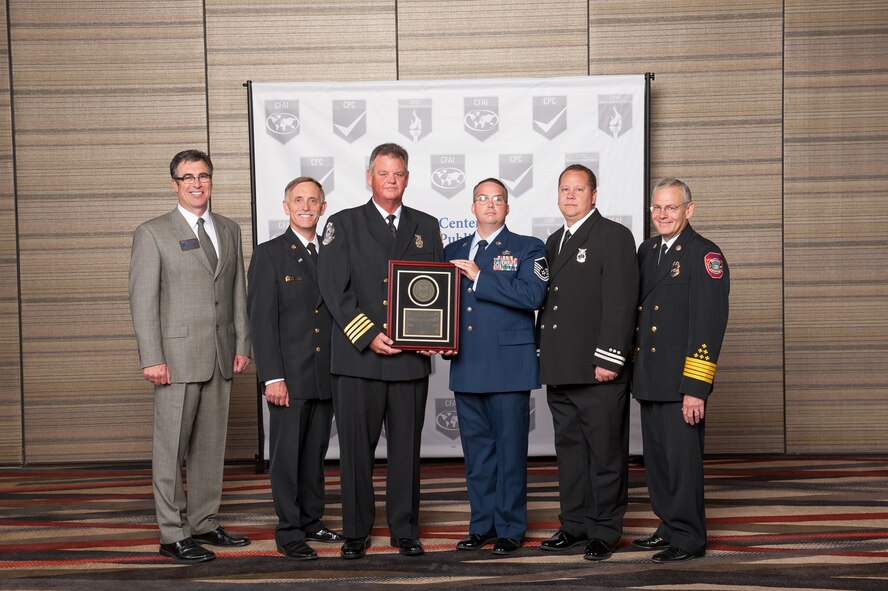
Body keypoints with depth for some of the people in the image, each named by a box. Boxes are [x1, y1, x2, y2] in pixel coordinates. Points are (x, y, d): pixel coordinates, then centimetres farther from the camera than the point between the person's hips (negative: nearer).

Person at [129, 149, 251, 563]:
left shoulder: (229, 231, 14)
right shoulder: (153, 233, -3)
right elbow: (142, 300, -7)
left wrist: (242, 344, 7)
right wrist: (152, 359, -14)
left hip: (221, 357, 5)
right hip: (177, 357, -5)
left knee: (211, 444, 11)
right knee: (172, 448, -1)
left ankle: (203, 524, 22)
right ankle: (173, 535, 5)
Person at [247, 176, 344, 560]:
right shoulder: (269, 254, -3)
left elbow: (338, 314, 13)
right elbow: (261, 320, -8)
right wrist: (272, 377, -15)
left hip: (326, 376, 5)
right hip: (289, 376, -5)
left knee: (316, 452, 13)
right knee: (287, 454, -1)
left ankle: (312, 521, 23)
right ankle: (289, 533, 5)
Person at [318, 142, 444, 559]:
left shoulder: (426, 227, 14)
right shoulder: (343, 224, 5)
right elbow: (334, 290, -3)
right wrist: (368, 334, -13)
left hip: (411, 357, 2)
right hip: (358, 357, -2)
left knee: (406, 447, 7)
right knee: (356, 448, 2)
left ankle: (405, 530, 17)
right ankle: (356, 532, 13)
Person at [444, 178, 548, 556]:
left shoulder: (527, 249, 2)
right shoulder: (454, 251, 17)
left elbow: (532, 295, -14)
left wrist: (479, 277, -14)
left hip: (508, 365, -5)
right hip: (466, 366, 5)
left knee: (510, 449, 0)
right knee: (476, 449, 10)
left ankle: (510, 529, 8)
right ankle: (481, 525, 20)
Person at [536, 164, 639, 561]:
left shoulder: (614, 237, -5)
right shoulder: (554, 242, 19)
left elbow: (620, 302, -13)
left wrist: (608, 359, -18)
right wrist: (543, 355, 15)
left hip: (598, 371, -7)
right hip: (560, 371, 8)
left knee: (605, 453, 0)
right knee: (569, 449, 13)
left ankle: (604, 532, 8)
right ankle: (575, 525, 22)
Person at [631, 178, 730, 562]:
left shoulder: (705, 255, -10)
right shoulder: (646, 251, 13)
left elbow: (709, 326, -16)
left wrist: (696, 388, -20)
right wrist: (637, 374, 16)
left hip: (681, 382, -7)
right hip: (649, 379, 7)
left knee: (682, 458, -2)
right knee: (656, 458, 14)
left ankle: (689, 539, 9)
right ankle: (670, 527, 27)